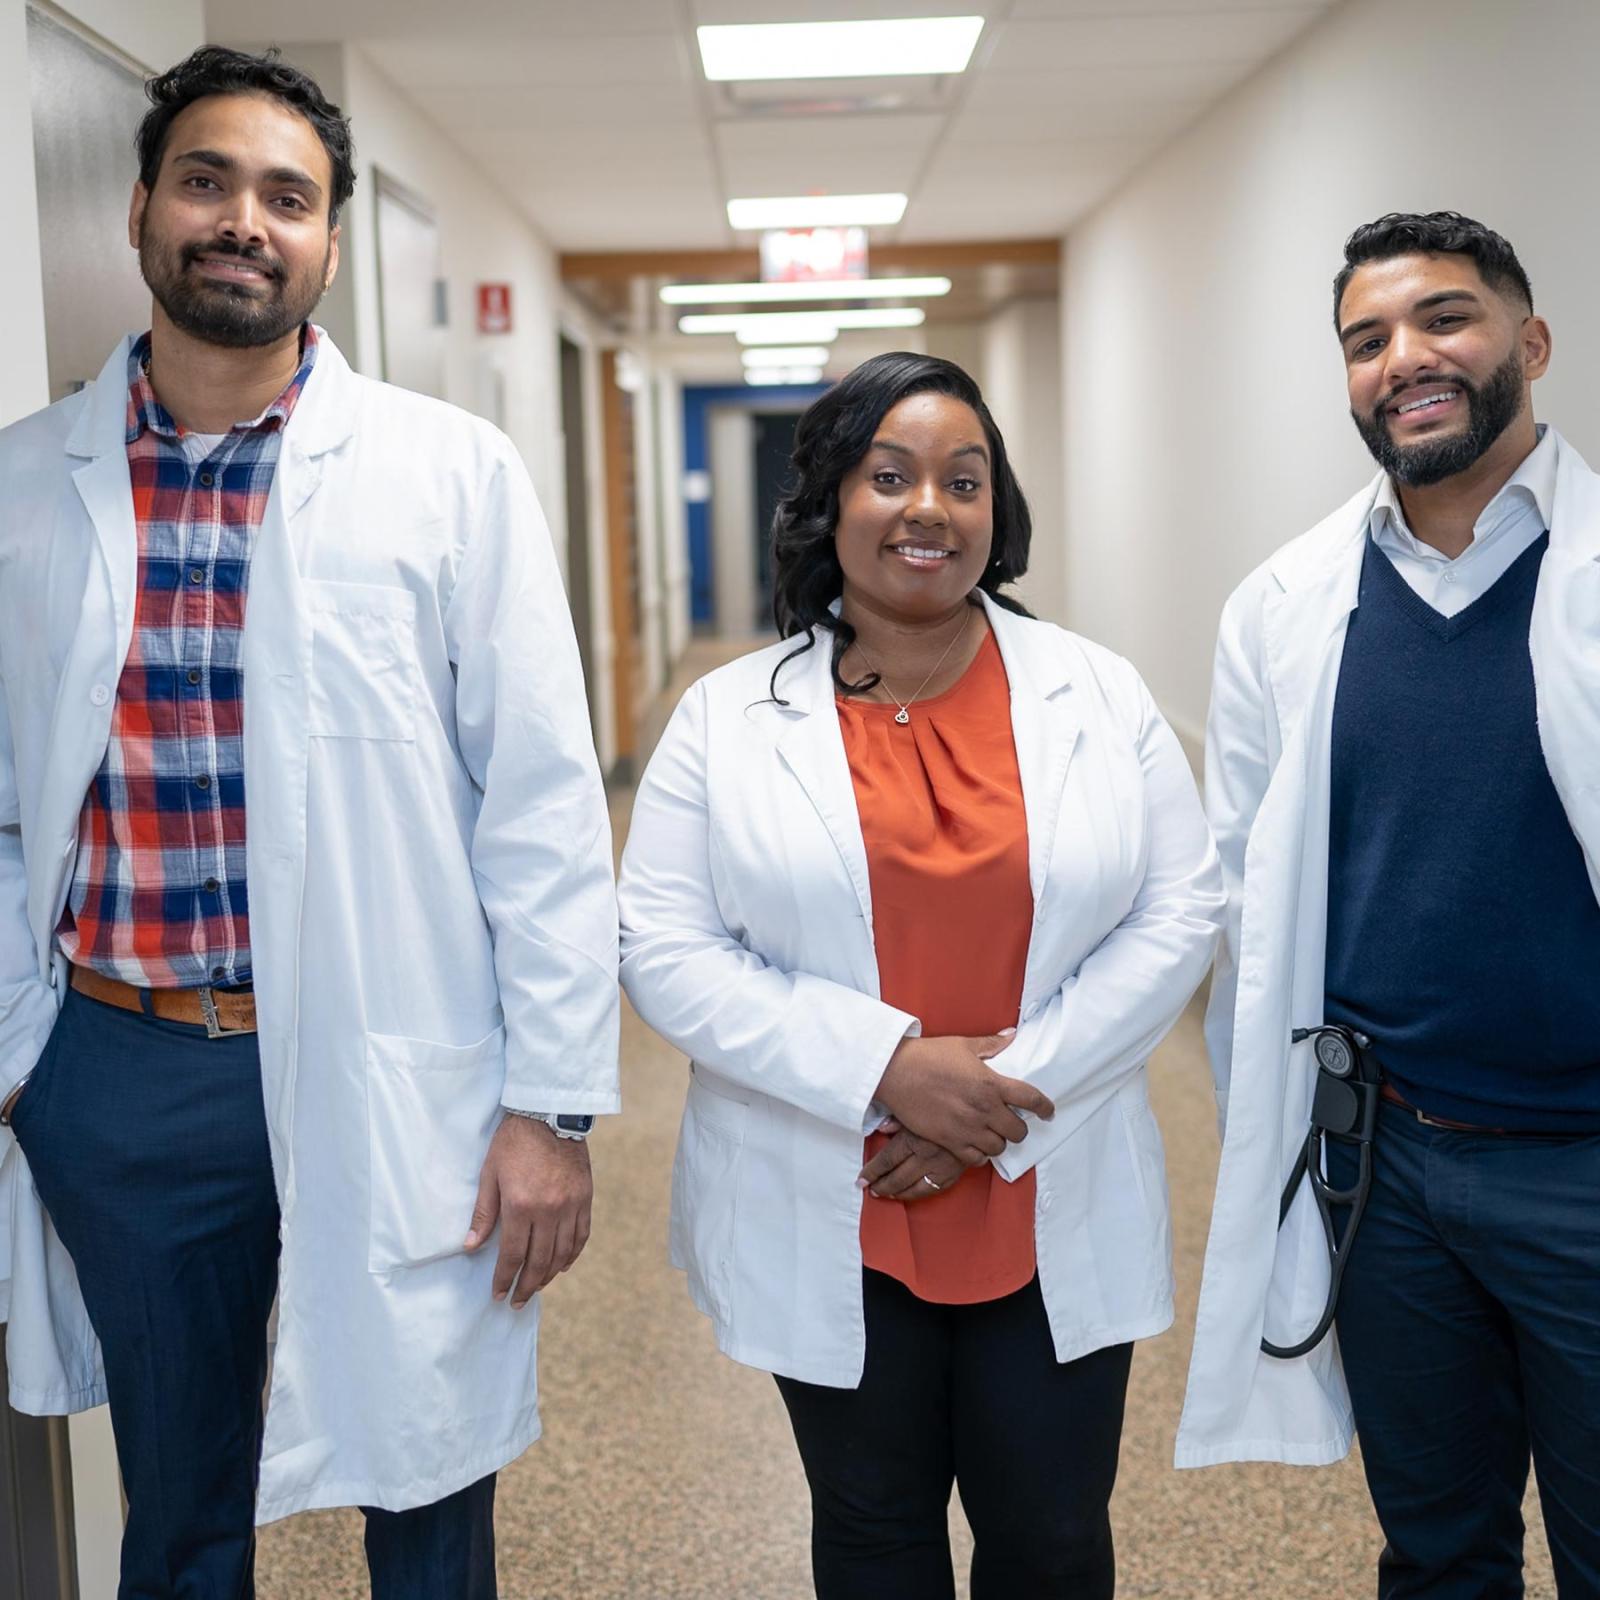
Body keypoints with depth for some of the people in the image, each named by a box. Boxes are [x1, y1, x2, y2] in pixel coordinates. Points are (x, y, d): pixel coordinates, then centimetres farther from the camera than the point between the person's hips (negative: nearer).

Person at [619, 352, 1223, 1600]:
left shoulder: (1101, 697, 1)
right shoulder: (729, 718, -3)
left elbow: (1179, 913, -2)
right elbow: (666, 949, -8)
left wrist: (1010, 1093, -13)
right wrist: (888, 1068, -19)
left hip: (1055, 1216, 1)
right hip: (824, 1231, 0)